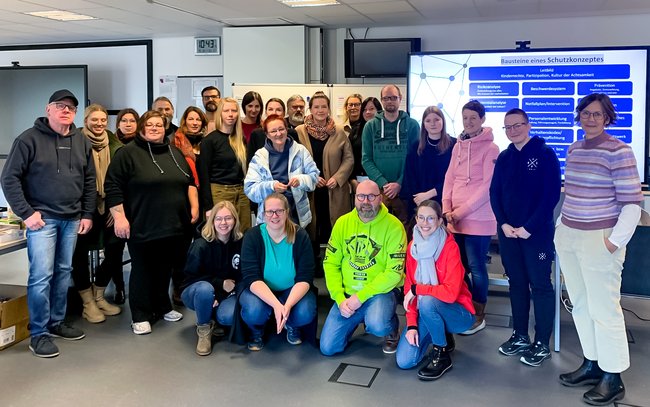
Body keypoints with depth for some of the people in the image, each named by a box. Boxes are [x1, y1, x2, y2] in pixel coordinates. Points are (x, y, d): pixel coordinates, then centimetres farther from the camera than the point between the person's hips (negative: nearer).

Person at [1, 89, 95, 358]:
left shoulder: (81, 141, 9)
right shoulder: (29, 139, -6)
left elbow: (89, 181, 13)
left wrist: (87, 214, 8)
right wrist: (26, 213, -13)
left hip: (71, 220, 5)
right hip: (42, 218, -5)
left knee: (63, 273, 12)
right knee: (41, 275, -8)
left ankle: (57, 322, 25)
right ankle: (38, 334, 3)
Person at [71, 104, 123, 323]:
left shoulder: (114, 144, 6)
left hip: (108, 207, 4)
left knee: (113, 251, 7)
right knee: (81, 253, 1)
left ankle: (99, 296, 25)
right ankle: (88, 303, 14)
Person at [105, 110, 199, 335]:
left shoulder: (175, 153, 13)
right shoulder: (128, 153, -5)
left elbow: (189, 183, 19)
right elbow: (113, 187, -9)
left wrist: (194, 207, 9)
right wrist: (120, 217, -15)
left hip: (174, 225, 5)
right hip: (143, 227, -5)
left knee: (165, 270, 14)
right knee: (143, 271, 4)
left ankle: (163, 307, 30)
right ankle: (140, 316, 15)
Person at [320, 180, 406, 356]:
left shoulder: (393, 226, -12)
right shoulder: (342, 223, 1)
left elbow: (394, 272, -16)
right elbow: (331, 263, 2)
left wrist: (361, 297, -19)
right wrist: (340, 298, -10)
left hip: (381, 291, -4)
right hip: (348, 294, 4)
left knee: (377, 326, -36)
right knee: (328, 347, -2)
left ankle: (392, 329, 4)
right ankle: (360, 318, 27)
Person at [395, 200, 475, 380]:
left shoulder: (450, 247, -18)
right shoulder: (413, 246, -2)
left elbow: (451, 293, -27)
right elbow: (409, 288, -1)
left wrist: (417, 289, -21)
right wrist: (411, 325, -10)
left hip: (457, 313, -5)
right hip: (425, 312, 5)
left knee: (427, 301, -37)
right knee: (404, 361, -12)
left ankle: (442, 355, -12)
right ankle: (442, 336, 16)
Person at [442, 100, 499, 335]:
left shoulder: (490, 148, -6)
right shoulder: (458, 146, 13)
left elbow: (487, 185, -12)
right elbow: (449, 179, 11)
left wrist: (462, 210, -16)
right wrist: (447, 210, -1)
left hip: (478, 218, -6)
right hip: (455, 219, 6)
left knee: (476, 267, 2)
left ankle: (479, 316, 15)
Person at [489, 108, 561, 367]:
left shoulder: (545, 153, -5)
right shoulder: (504, 157, 11)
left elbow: (552, 194, -12)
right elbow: (494, 192, 9)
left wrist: (529, 227, -16)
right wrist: (503, 224, -6)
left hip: (537, 232, -5)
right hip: (508, 231, 5)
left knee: (540, 286, 0)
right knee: (516, 284, 13)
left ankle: (542, 344, 9)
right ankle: (520, 336, 25)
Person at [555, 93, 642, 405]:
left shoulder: (618, 151, -10)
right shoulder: (573, 150, 10)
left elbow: (632, 202, -12)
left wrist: (616, 242, -15)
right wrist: (562, 227, 15)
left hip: (599, 238, -7)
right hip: (567, 236, 7)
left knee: (604, 308, -1)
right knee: (580, 305, 13)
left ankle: (613, 378, 11)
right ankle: (592, 363, 26)